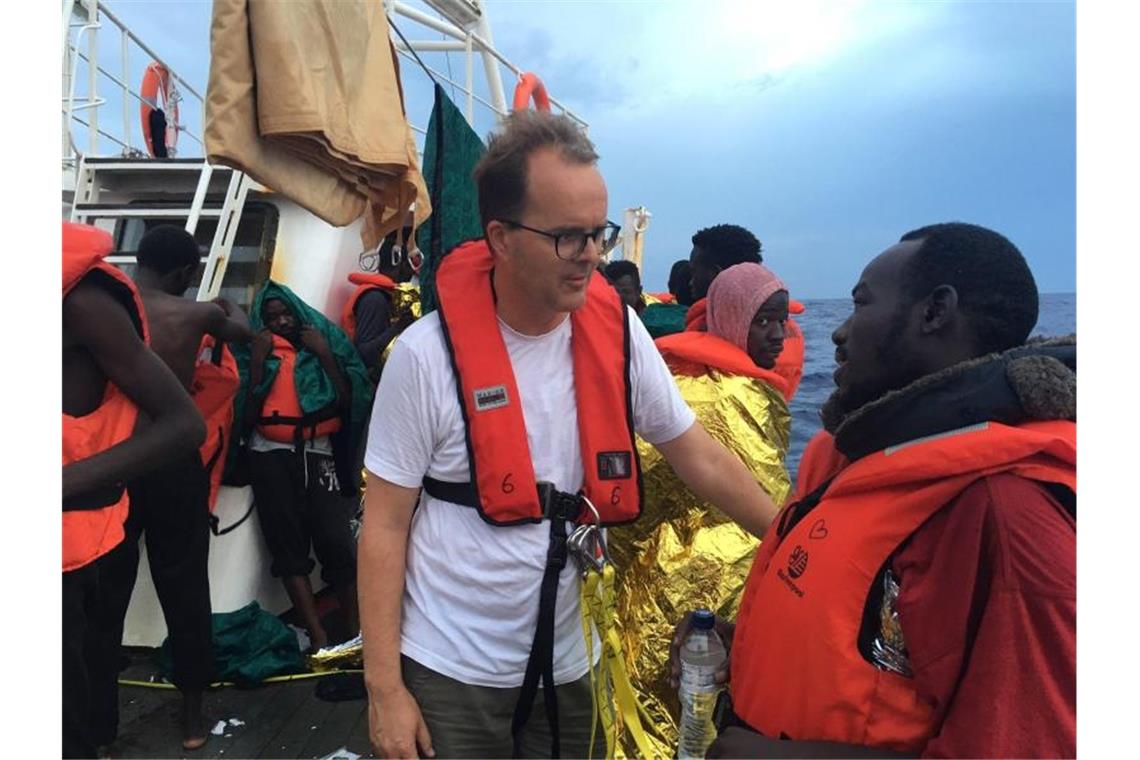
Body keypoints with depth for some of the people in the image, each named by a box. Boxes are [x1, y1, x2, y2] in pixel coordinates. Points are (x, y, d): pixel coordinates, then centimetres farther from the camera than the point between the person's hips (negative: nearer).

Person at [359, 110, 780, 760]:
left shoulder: (617, 331, -8)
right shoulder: (427, 355, -17)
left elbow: (701, 458, 1)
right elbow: (384, 525, -11)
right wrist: (385, 689, -9)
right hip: (447, 674, -2)